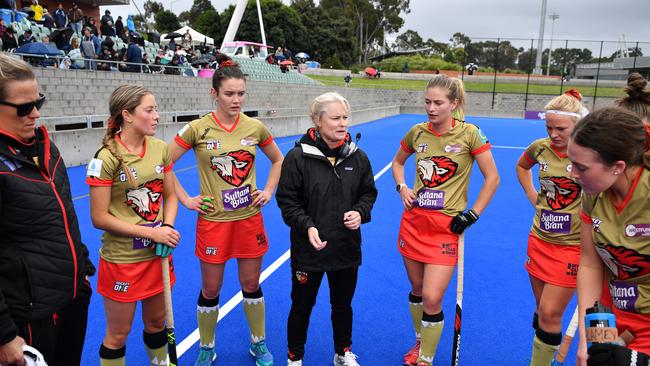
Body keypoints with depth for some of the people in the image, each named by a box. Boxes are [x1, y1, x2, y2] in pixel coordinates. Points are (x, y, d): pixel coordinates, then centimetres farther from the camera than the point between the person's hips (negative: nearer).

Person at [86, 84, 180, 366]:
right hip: (122, 260, -5)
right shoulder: (106, 157, -17)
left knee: (157, 323, 20)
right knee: (118, 335, 11)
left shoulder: (160, 148, -1)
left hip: (158, 254, 5)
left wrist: (167, 228, -11)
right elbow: (99, 218, -15)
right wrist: (152, 232, -19)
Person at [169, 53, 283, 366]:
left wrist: (269, 191, 4)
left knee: (251, 286, 14)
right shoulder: (198, 129, -9)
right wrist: (185, 199, -5)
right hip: (213, 221, -2)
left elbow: (278, 160, 14)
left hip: (249, 219, 2)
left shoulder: (255, 127, -2)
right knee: (210, 290, 11)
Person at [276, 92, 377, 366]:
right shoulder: (298, 156, -13)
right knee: (302, 306, 14)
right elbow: (287, 200, -9)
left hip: (347, 248, 4)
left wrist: (360, 212, -9)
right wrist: (306, 226, -22)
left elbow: (368, 192, 10)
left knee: (343, 305, 21)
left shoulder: (358, 156, -1)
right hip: (308, 249, -3)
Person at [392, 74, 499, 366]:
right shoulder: (417, 132, 1)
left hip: (448, 226, -4)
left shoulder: (469, 134, -9)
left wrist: (473, 214, -8)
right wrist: (402, 188, 3)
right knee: (416, 289, 15)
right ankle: (421, 342, 39)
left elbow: (492, 178, -4)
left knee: (432, 298, -9)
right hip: (413, 220, 4)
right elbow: (398, 162, 20)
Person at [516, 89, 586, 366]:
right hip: (539, 240, 5)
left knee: (549, 313, -3)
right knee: (542, 310, 16)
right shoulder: (540, 147, -2)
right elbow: (521, 166, 20)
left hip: (572, 246, -4)